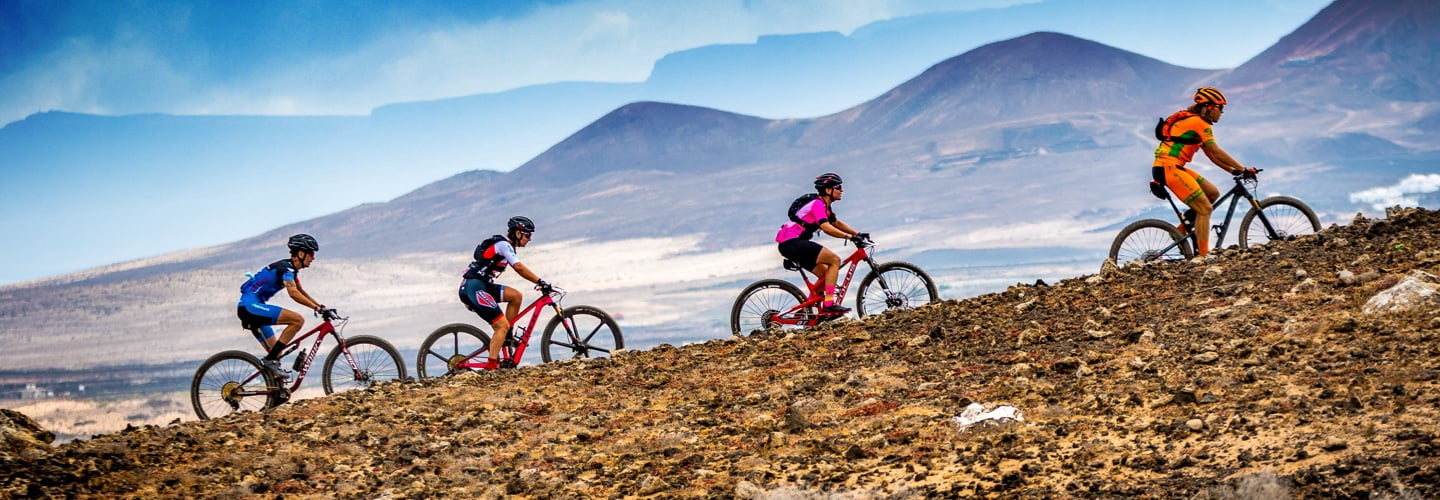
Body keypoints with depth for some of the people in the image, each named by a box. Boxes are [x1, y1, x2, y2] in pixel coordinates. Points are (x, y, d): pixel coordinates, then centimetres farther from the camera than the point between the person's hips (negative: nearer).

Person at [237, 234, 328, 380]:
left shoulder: (292, 268, 16)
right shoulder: (286, 267, -15)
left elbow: (300, 291, 28)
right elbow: (293, 293, -28)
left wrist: (321, 306, 18)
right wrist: (316, 308, -25)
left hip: (248, 308, 11)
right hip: (251, 305, -11)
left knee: (276, 353, 12)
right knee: (298, 320, -20)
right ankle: (271, 360, -17)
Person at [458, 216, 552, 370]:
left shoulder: (504, 245, 20)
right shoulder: (503, 244, -10)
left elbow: (518, 269, 21)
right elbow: (519, 268, -21)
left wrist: (539, 283, 13)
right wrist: (540, 282, -22)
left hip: (479, 286, 9)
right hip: (475, 287, -9)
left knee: (516, 296, 7)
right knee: (502, 325, -11)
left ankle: (506, 336, 10)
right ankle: (491, 364, -15)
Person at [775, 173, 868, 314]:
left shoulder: (824, 206, 18)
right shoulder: (817, 203, -14)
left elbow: (837, 223, 24)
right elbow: (826, 228, -27)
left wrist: (858, 234, 13)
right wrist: (850, 236, -27)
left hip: (789, 245, 11)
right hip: (792, 243, -11)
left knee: (825, 273, 13)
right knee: (834, 260, -15)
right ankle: (828, 303, -18)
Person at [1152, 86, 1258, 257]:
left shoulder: (1192, 120, 20)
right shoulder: (1199, 123, -9)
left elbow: (1211, 154, 20)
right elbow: (1215, 152, -14)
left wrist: (1233, 170, 12)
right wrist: (1243, 169, -9)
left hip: (1175, 167, 10)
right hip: (1168, 167, -10)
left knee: (1213, 193, 13)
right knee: (1205, 208, -11)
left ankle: (1181, 230, 14)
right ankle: (1204, 255, -13)